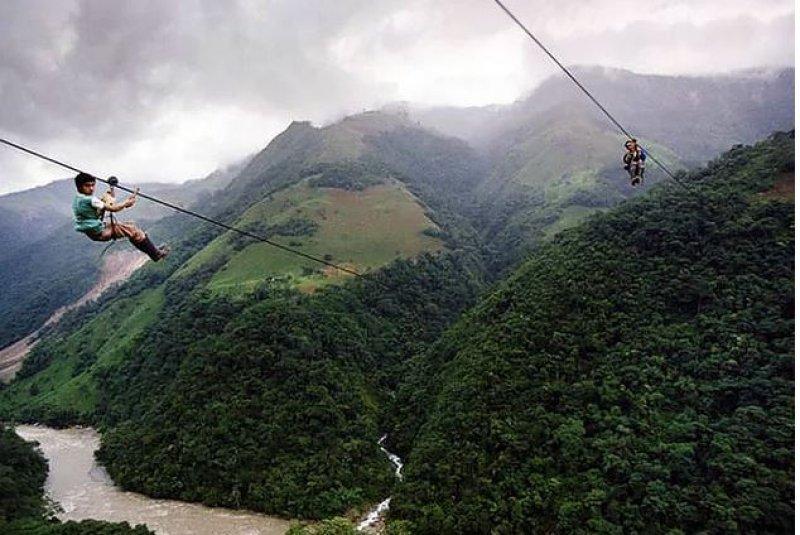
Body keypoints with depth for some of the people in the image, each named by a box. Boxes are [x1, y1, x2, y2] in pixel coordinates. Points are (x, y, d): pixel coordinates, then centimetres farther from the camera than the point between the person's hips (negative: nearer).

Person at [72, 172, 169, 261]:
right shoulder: (89, 200, -24)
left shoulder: (77, 199, 7)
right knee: (133, 230, -4)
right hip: (99, 233, -10)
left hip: (92, 232, 10)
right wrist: (126, 203, -6)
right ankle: (156, 254, 3)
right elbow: (112, 208, -20)